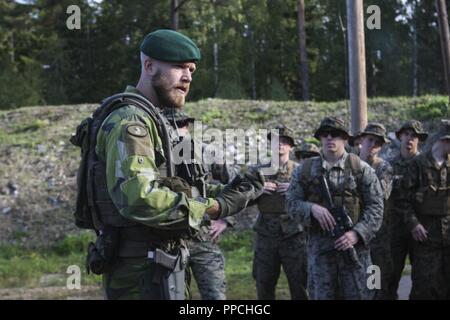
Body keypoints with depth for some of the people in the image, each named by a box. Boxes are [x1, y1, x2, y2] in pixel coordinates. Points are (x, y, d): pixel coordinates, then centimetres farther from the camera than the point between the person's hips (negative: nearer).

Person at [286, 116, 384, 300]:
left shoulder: (360, 169, 3)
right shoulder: (305, 170, 8)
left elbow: (375, 206, -1)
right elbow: (292, 203, 7)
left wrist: (357, 233, -14)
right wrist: (311, 208, -14)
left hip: (354, 246, -1)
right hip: (319, 248, 1)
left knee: (358, 295, 3)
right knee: (321, 295, 4)